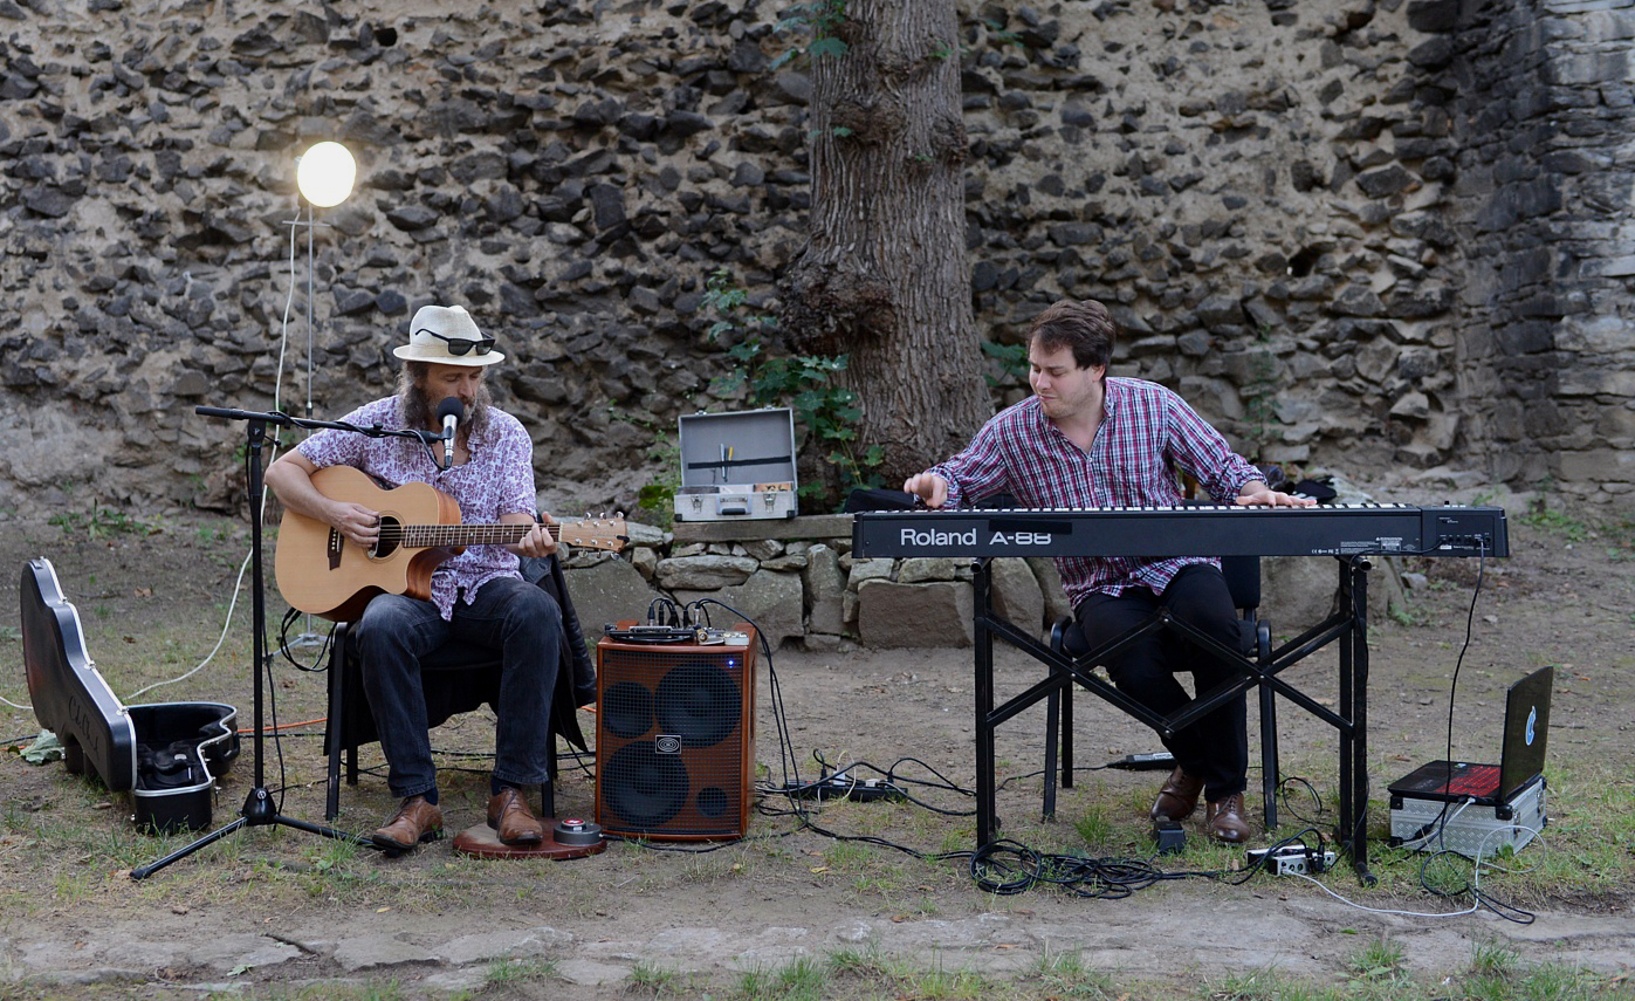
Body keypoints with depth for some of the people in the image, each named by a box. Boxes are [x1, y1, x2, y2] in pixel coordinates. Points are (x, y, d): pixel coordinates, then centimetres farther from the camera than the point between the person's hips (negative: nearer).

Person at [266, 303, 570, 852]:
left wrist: (529, 539, -28)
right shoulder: (375, 425, 2)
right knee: (381, 628, -37)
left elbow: (514, 518, -4)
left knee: (537, 613, -33)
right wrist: (333, 512, -11)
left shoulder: (506, 434, 4)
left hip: (484, 584, 1)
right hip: (402, 584, -1)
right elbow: (282, 471, 7)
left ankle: (512, 791, -29)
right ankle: (417, 799, -29)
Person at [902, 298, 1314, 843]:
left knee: (1216, 625, -34)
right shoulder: (1012, 431, 0)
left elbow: (1221, 466, 6)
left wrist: (1254, 489, -15)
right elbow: (961, 479, 11)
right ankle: (1192, 762, 2)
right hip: (1101, 587, 0)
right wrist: (937, 483, -14)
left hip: (1177, 564, 0)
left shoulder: (1152, 404, -1)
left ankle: (1226, 788, -11)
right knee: (1131, 662, -33)